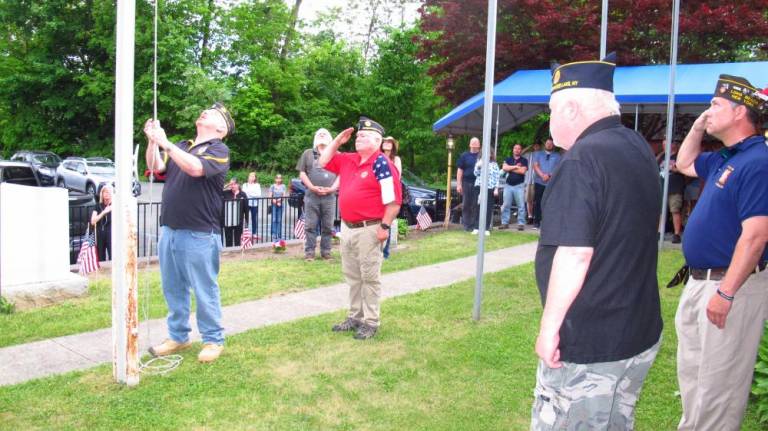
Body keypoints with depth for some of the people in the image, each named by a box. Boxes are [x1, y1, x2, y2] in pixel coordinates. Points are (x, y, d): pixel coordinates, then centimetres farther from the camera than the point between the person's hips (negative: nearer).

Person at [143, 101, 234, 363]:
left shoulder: (218, 150, -5)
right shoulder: (181, 146, 15)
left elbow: (196, 168, -23)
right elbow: (156, 168, 5)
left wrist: (165, 143, -21)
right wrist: (153, 142, -9)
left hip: (199, 234, -7)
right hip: (169, 230, 7)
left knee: (205, 291, 2)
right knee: (173, 289, 15)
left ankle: (213, 340, 15)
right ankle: (178, 337, 28)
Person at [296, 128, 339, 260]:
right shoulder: (308, 153, 11)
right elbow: (302, 173, 6)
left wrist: (332, 188, -8)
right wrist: (312, 187, -7)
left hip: (329, 196, 1)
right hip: (311, 195, 0)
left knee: (328, 226, 3)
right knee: (310, 225, -1)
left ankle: (326, 251, 10)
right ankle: (309, 252, 3)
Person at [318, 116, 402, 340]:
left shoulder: (381, 164, -13)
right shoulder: (348, 160, 11)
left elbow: (393, 199, -17)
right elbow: (324, 162, 23)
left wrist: (385, 226, -20)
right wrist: (337, 141, 12)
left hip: (369, 229, -8)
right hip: (347, 227, 8)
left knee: (369, 277, 0)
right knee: (352, 276, 16)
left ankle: (371, 322, 9)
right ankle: (355, 316, 27)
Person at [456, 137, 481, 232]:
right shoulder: (464, 155, 8)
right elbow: (460, 170, 6)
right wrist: (458, 184, -1)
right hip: (466, 183, 1)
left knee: (476, 205, 1)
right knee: (466, 205, 3)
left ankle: (474, 225, 8)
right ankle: (466, 224, 11)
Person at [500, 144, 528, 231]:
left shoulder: (524, 160, 5)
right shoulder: (508, 159, 14)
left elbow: (522, 171, -10)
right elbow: (504, 168, -3)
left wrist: (510, 169, -3)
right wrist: (516, 166, -7)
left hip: (519, 185, -3)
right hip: (508, 185, 3)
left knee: (521, 206, -4)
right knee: (506, 205, 2)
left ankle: (521, 224, -1)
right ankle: (505, 223, 7)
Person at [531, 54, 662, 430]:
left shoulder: (582, 159, -20)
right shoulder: (639, 148, 8)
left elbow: (575, 253, -25)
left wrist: (549, 326, -17)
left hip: (588, 344, -9)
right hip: (642, 332, 9)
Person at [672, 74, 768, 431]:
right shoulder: (724, 159, 10)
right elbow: (685, 164, 31)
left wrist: (725, 293, -27)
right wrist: (697, 127, 15)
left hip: (730, 285, -10)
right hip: (699, 280, 10)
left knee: (718, 378, 0)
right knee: (691, 368, 22)